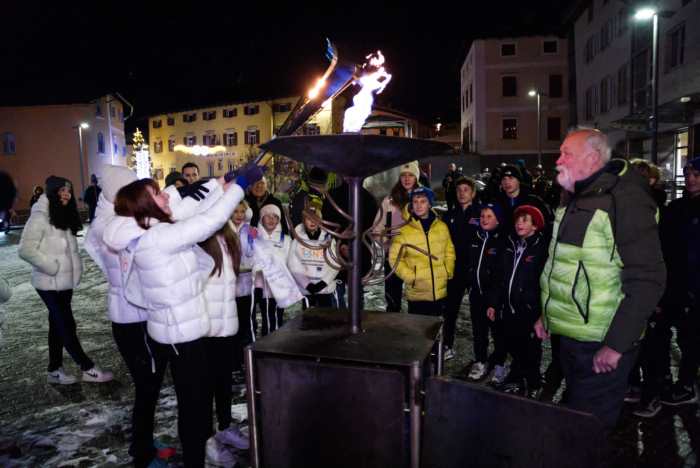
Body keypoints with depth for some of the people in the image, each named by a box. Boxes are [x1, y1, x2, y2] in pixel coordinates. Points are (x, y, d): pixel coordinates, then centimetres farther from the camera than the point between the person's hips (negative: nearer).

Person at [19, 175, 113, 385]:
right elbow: (26, 250, -19)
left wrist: (74, 268, 7)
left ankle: (54, 370, 27)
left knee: (58, 325, 15)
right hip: (50, 283, -8)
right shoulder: (40, 217, -15)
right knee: (66, 325, 0)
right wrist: (53, 267, -18)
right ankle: (88, 368, 7)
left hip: (65, 281, 8)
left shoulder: (64, 215, 10)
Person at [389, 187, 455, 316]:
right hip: (417, 294, -3)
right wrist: (410, 277, -10)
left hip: (440, 292, 3)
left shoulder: (442, 227, 2)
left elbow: (450, 252, 12)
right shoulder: (404, 231, -8)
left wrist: (448, 272, 3)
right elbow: (394, 258, -5)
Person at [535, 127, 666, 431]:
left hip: (602, 346, -8)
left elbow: (647, 279, -20)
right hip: (569, 336, 8)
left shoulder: (625, 199, -15)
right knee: (571, 418, 21)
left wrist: (617, 343, -21)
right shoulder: (575, 201, 13)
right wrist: (547, 314, 19)